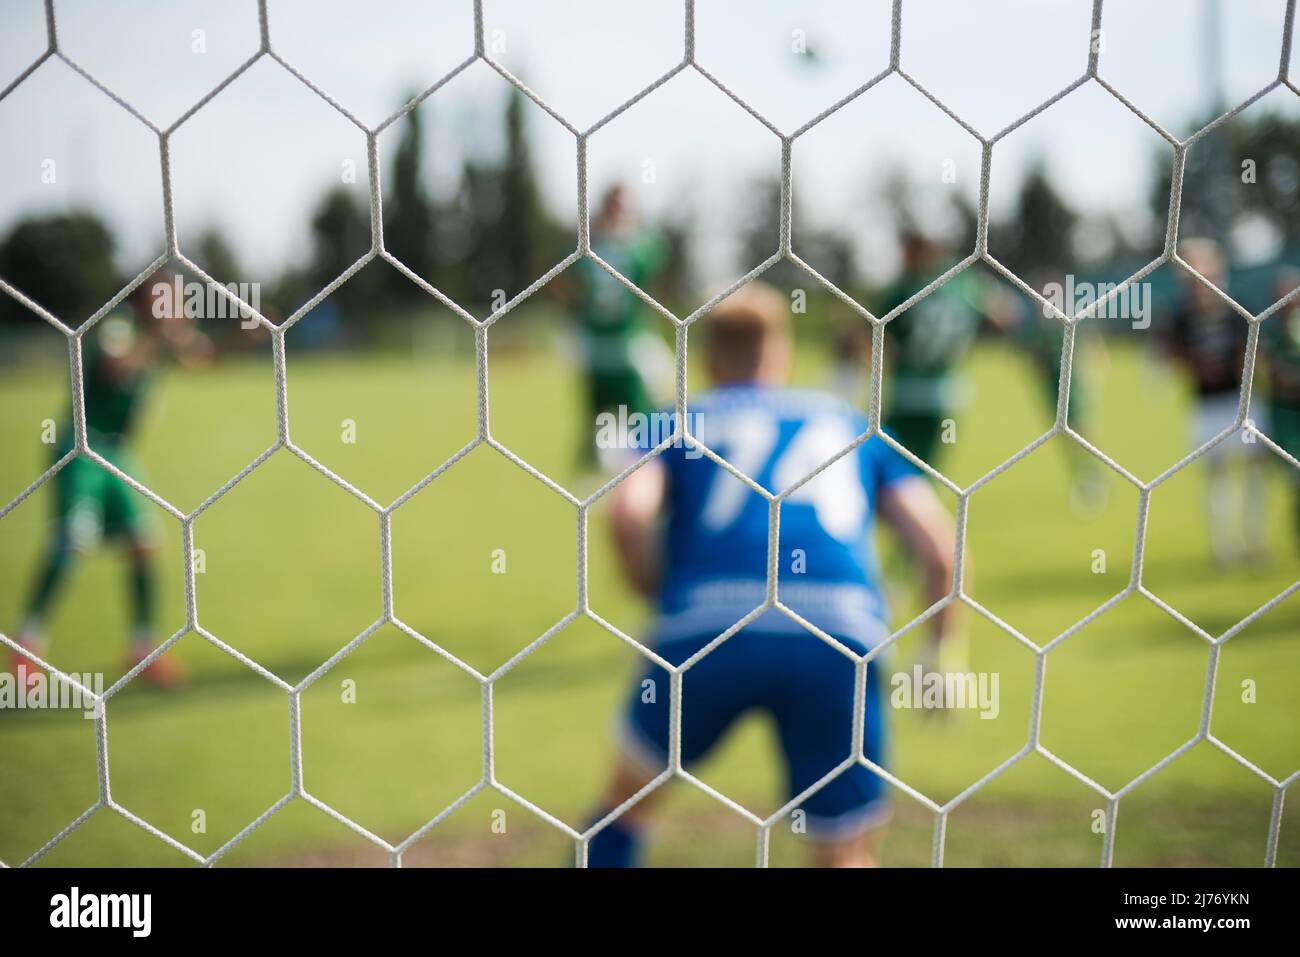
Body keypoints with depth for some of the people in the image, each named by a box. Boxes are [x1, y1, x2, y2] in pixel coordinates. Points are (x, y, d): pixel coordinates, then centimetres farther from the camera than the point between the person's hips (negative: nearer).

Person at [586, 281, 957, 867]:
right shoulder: (850, 423, 26)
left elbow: (627, 513, -2)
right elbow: (940, 550, 15)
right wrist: (936, 652, 28)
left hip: (707, 626, -1)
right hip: (842, 635, 1)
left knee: (629, 794, 25)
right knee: (845, 855, 15)